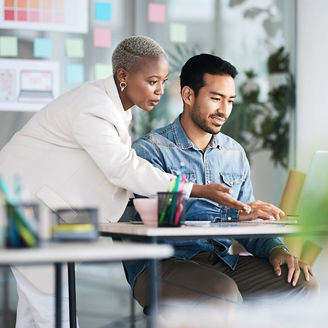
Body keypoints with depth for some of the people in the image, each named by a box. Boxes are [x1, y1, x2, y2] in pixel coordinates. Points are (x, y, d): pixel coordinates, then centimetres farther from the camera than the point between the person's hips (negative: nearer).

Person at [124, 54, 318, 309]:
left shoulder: (235, 153, 18)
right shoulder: (151, 149, -4)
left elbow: (249, 221, 18)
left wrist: (275, 249, -5)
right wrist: (233, 214, -26)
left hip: (221, 260, 6)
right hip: (162, 265, -6)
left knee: (302, 282, -15)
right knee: (223, 293, -36)